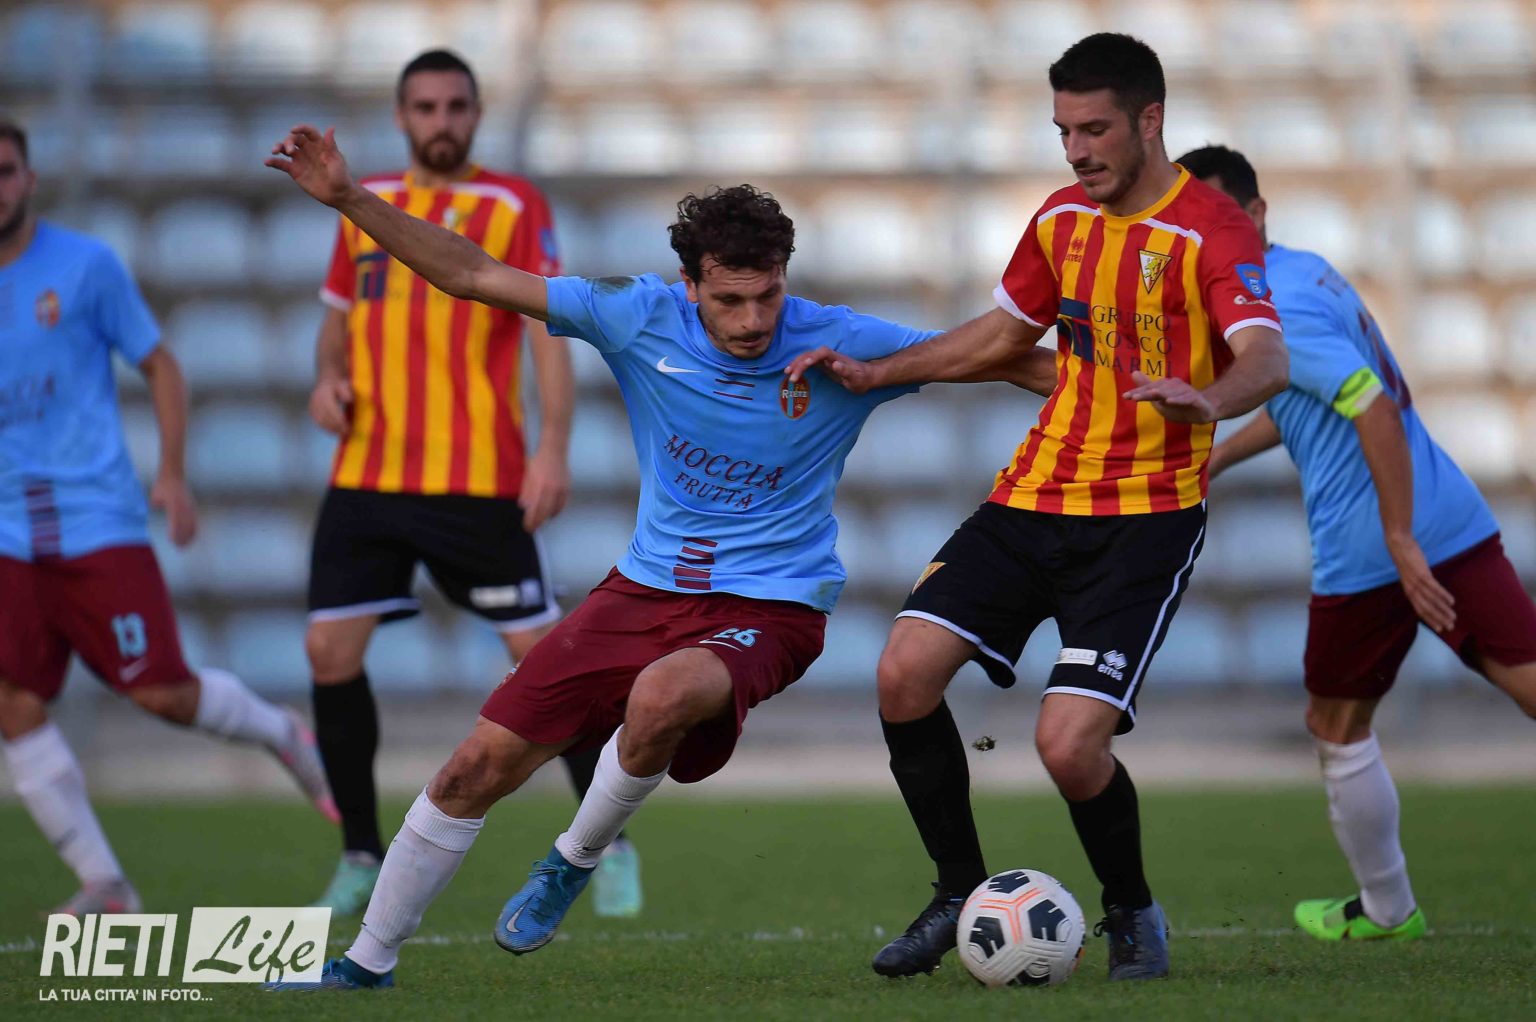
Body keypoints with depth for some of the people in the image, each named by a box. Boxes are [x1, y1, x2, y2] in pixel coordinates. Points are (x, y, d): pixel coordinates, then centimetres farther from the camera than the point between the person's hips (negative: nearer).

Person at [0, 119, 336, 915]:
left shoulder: (85, 267, -2)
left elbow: (159, 366, 6)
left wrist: (173, 474, -3)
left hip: (98, 520, -3)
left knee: (163, 694, -4)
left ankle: (282, 735, 28)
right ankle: (103, 885, 1)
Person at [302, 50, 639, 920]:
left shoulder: (513, 207, -1)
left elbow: (548, 332, -7)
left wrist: (554, 449, -17)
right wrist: (329, 379, 3)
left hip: (479, 481, -4)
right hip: (368, 475, 4)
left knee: (540, 651, -4)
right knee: (331, 651, -3)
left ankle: (611, 846, 9)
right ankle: (362, 856, 11)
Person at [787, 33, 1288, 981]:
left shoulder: (1213, 229, -11)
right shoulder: (1063, 218, 11)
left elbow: (1267, 359, -27)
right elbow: (1006, 332, 28)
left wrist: (1206, 399, -49)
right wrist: (875, 373, 23)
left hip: (1146, 517, -6)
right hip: (1034, 497, 6)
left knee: (1071, 743, -18)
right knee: (907, 671, -10)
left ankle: (1133, 915, 13)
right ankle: (962, 895, 9)